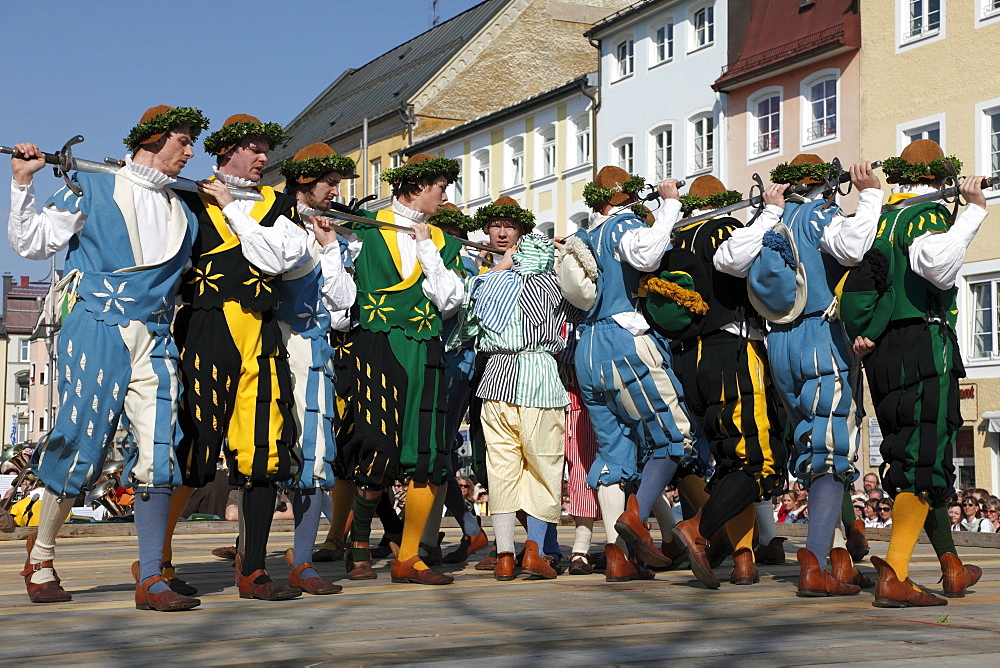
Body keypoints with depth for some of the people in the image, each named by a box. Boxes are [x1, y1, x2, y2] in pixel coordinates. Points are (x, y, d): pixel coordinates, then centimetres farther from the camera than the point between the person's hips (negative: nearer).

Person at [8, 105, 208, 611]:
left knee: (159, 455, -7)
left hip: (155, 339, 4)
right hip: (97, 329, -4)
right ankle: (39, 559, 17)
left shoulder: (182, 212, 21)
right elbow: (31, 242, 4)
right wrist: (23, 183, -5)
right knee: (83, 444, -4)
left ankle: (150, 581, -4)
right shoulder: (92, 190, 7)